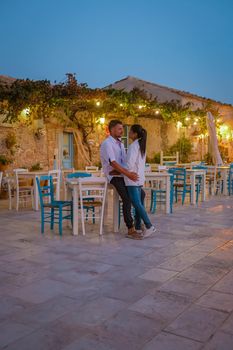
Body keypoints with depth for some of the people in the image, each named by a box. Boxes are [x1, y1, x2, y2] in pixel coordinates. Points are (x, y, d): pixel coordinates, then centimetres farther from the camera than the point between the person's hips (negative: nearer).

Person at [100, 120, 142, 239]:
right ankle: (130, 230, -20)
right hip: (114, 176, -9)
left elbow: (125, 162, 10)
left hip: (123, 175, 9)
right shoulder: (107, 144, -16)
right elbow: (113, 163, -27)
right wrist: (128, 174, -32)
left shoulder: (120, 144, 15)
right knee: (127, 199, -23)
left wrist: (131, 173, -10)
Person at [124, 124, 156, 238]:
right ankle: (138, 227, 15)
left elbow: (130, 164, -21)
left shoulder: (133, 146, -14)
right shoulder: (141, 145, 14)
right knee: (138, 203, 10)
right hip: (139, 178, 9)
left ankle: (149, 226, -9)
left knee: (136, 203, -9)